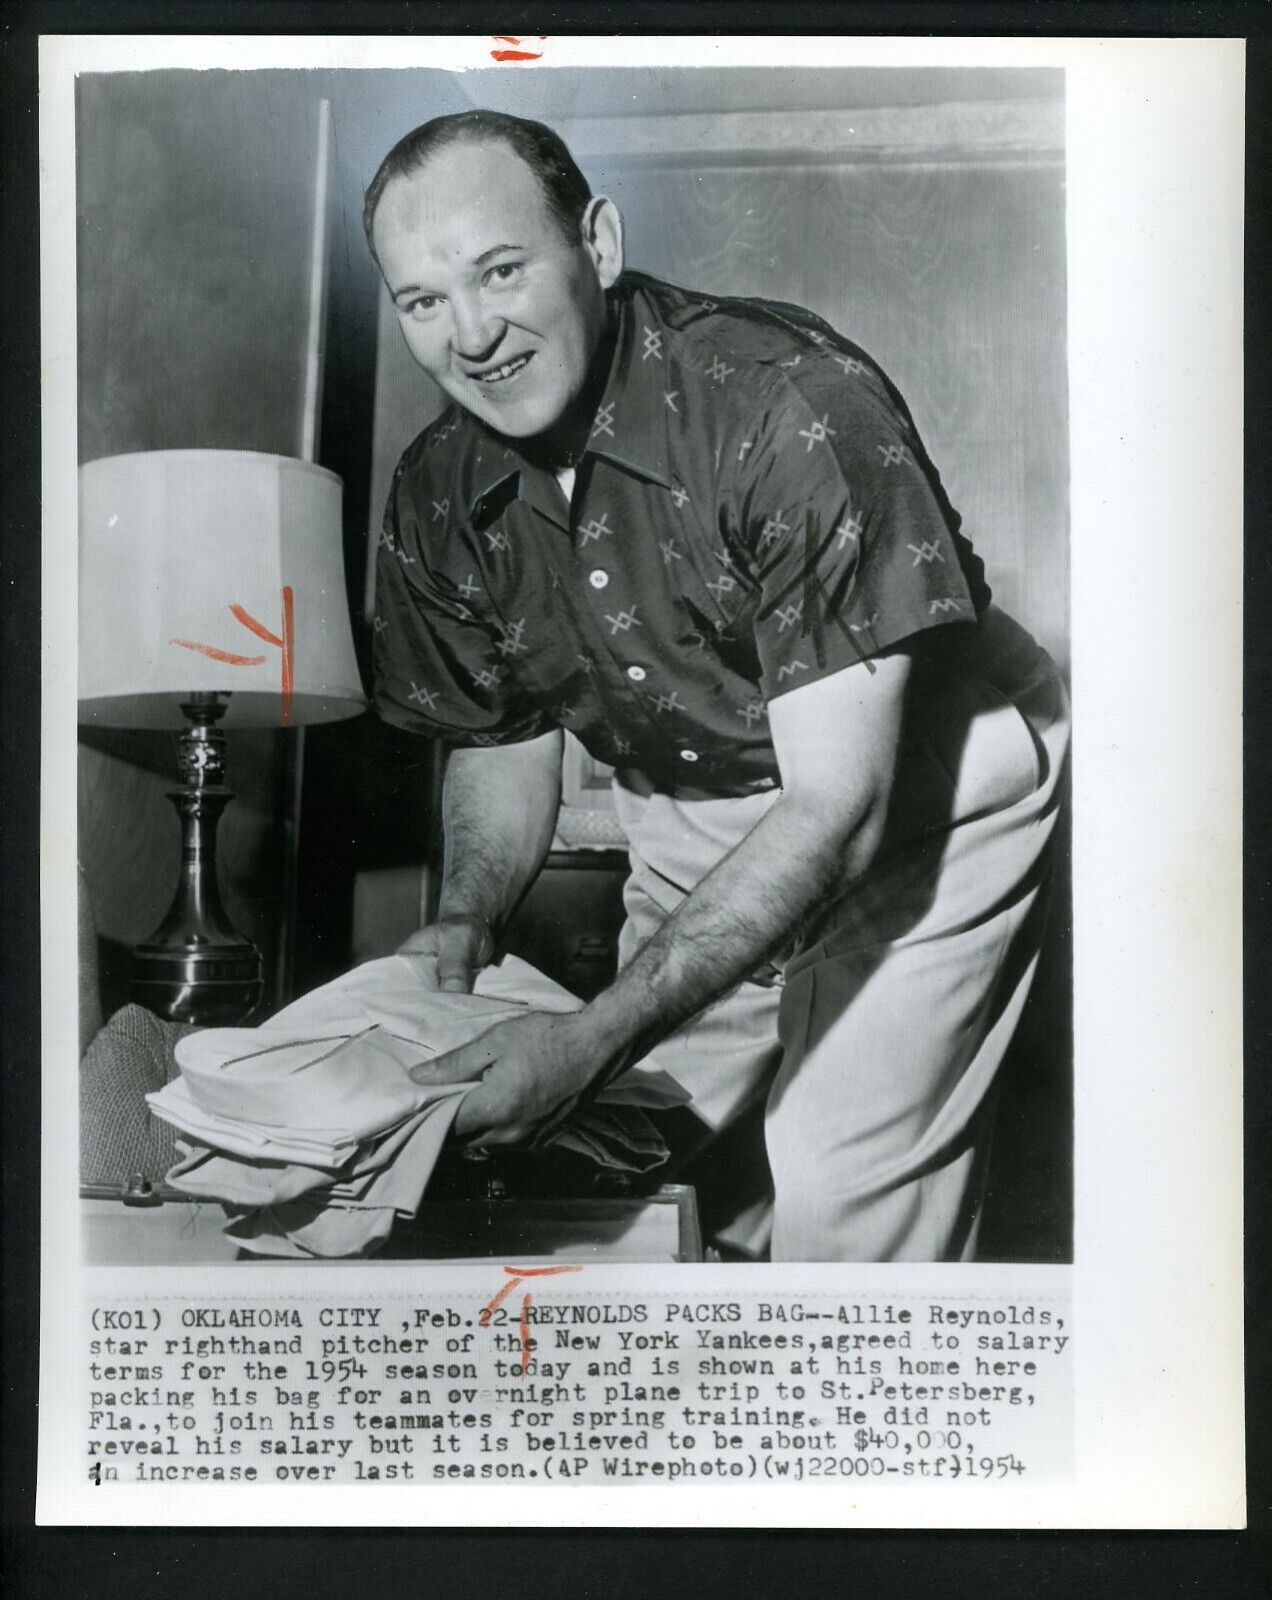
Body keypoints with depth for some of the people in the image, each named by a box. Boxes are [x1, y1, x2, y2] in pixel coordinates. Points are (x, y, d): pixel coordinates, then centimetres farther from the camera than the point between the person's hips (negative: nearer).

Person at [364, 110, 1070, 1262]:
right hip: (695, 826, 6)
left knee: (844, 1196, -14)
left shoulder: (794, 403, -29)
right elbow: (504, 742, 7)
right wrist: (468, 919, -14)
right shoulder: (438, 497, -8)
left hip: (918, 794, -5)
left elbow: (835, 802, -31)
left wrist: (597, 1033, -35)